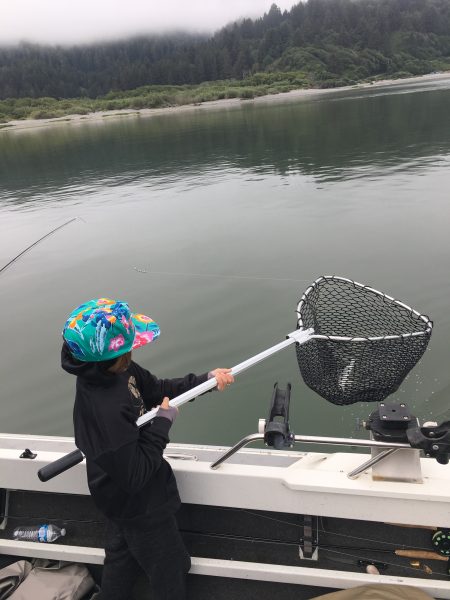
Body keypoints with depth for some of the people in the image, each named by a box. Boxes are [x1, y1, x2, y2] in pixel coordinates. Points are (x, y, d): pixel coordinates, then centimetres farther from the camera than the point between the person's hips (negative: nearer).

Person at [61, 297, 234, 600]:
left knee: (121, 559, 30)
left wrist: (207, 379, -10)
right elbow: (135, 476, -31)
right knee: (171, 570, 19)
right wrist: (163, 422, -25)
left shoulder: (117, 371, -14)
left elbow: (158, 390, 0)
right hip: (142, 508, -8)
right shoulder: (107, 411, -40)